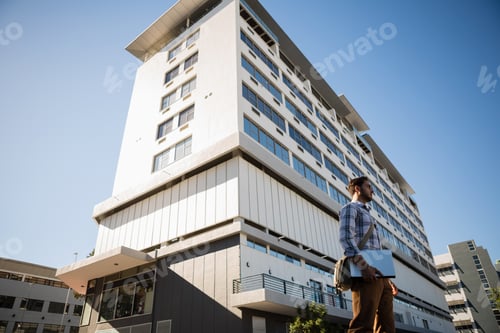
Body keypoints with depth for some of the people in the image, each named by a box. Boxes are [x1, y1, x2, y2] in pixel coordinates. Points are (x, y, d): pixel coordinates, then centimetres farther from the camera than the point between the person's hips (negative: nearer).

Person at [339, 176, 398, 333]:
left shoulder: (367, 214, 33)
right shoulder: (350, 208, 5)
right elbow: (346, 238, -13)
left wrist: (387, 279, 21)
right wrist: (363, 266, -24)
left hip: (380, 276, 9)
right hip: (367, 275, -9)